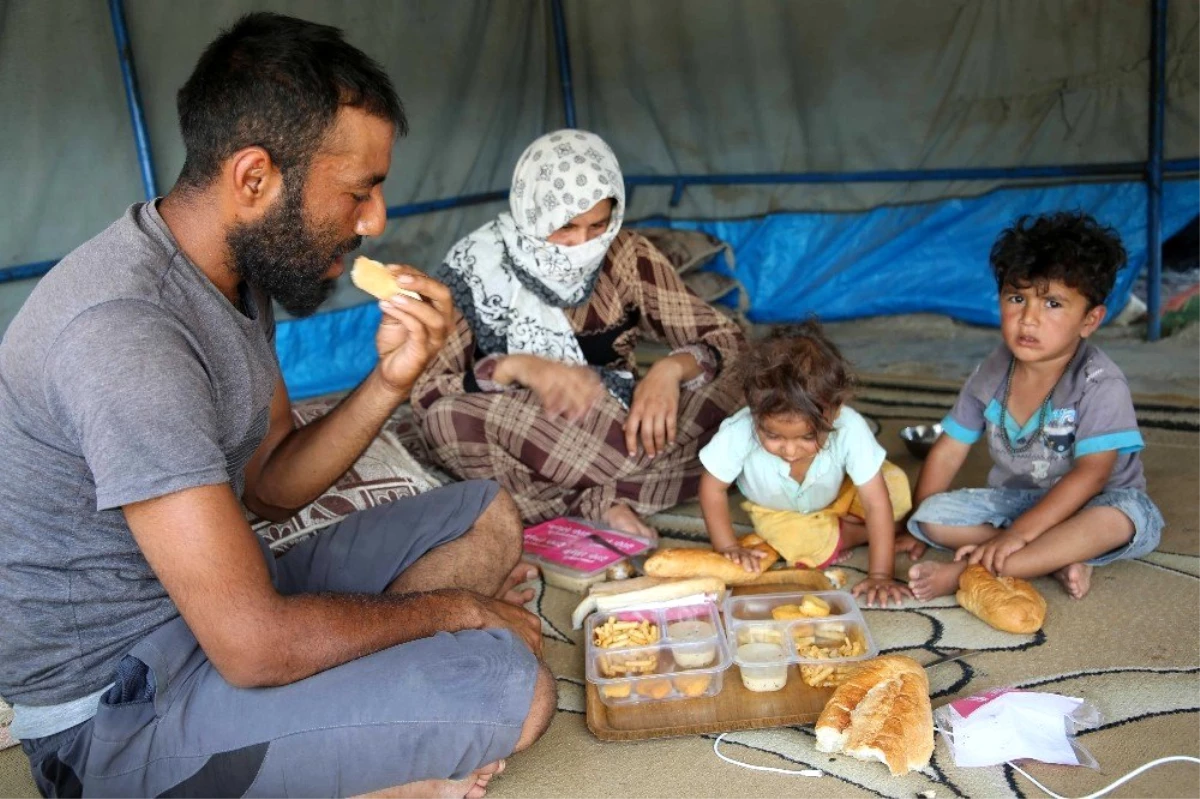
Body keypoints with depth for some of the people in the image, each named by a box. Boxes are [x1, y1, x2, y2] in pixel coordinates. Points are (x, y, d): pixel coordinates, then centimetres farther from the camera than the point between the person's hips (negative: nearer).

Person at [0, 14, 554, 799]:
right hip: (118, 701, -10)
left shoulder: (234, 272, 3)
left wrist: (390, 381, -8)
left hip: (213, 602, 10)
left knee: (487, 517, 9)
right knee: (512, 689, -25)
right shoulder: (125, 329, -29)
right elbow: (256, 648, -28)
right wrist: (453, 607, -12)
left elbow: (269, 484, 9)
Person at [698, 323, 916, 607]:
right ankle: (855, 533, -3)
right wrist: (728, 547, -24)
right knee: (794, 539, -30)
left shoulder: (850, 429, -39)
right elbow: (713, 488, -20)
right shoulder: (738, 434, -39)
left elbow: (876, 503, -32)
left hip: (839, 496, 0)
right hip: (777, 511, 0)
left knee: (896, 488, -22)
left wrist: (881, 575, -34)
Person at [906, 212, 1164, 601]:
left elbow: (1090, 474, -27)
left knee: (1120, 518, -38)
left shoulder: (1099, 383, -20)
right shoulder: (993, 372, -6)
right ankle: (1056, 559, -24)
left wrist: (1019, 532, -34)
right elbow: (949, 452, -1)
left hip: (1084, 507, -4)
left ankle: (968, 572, -38)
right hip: (1014, 498, 4)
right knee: (934, 515, -18)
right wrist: (918, 531, -4)